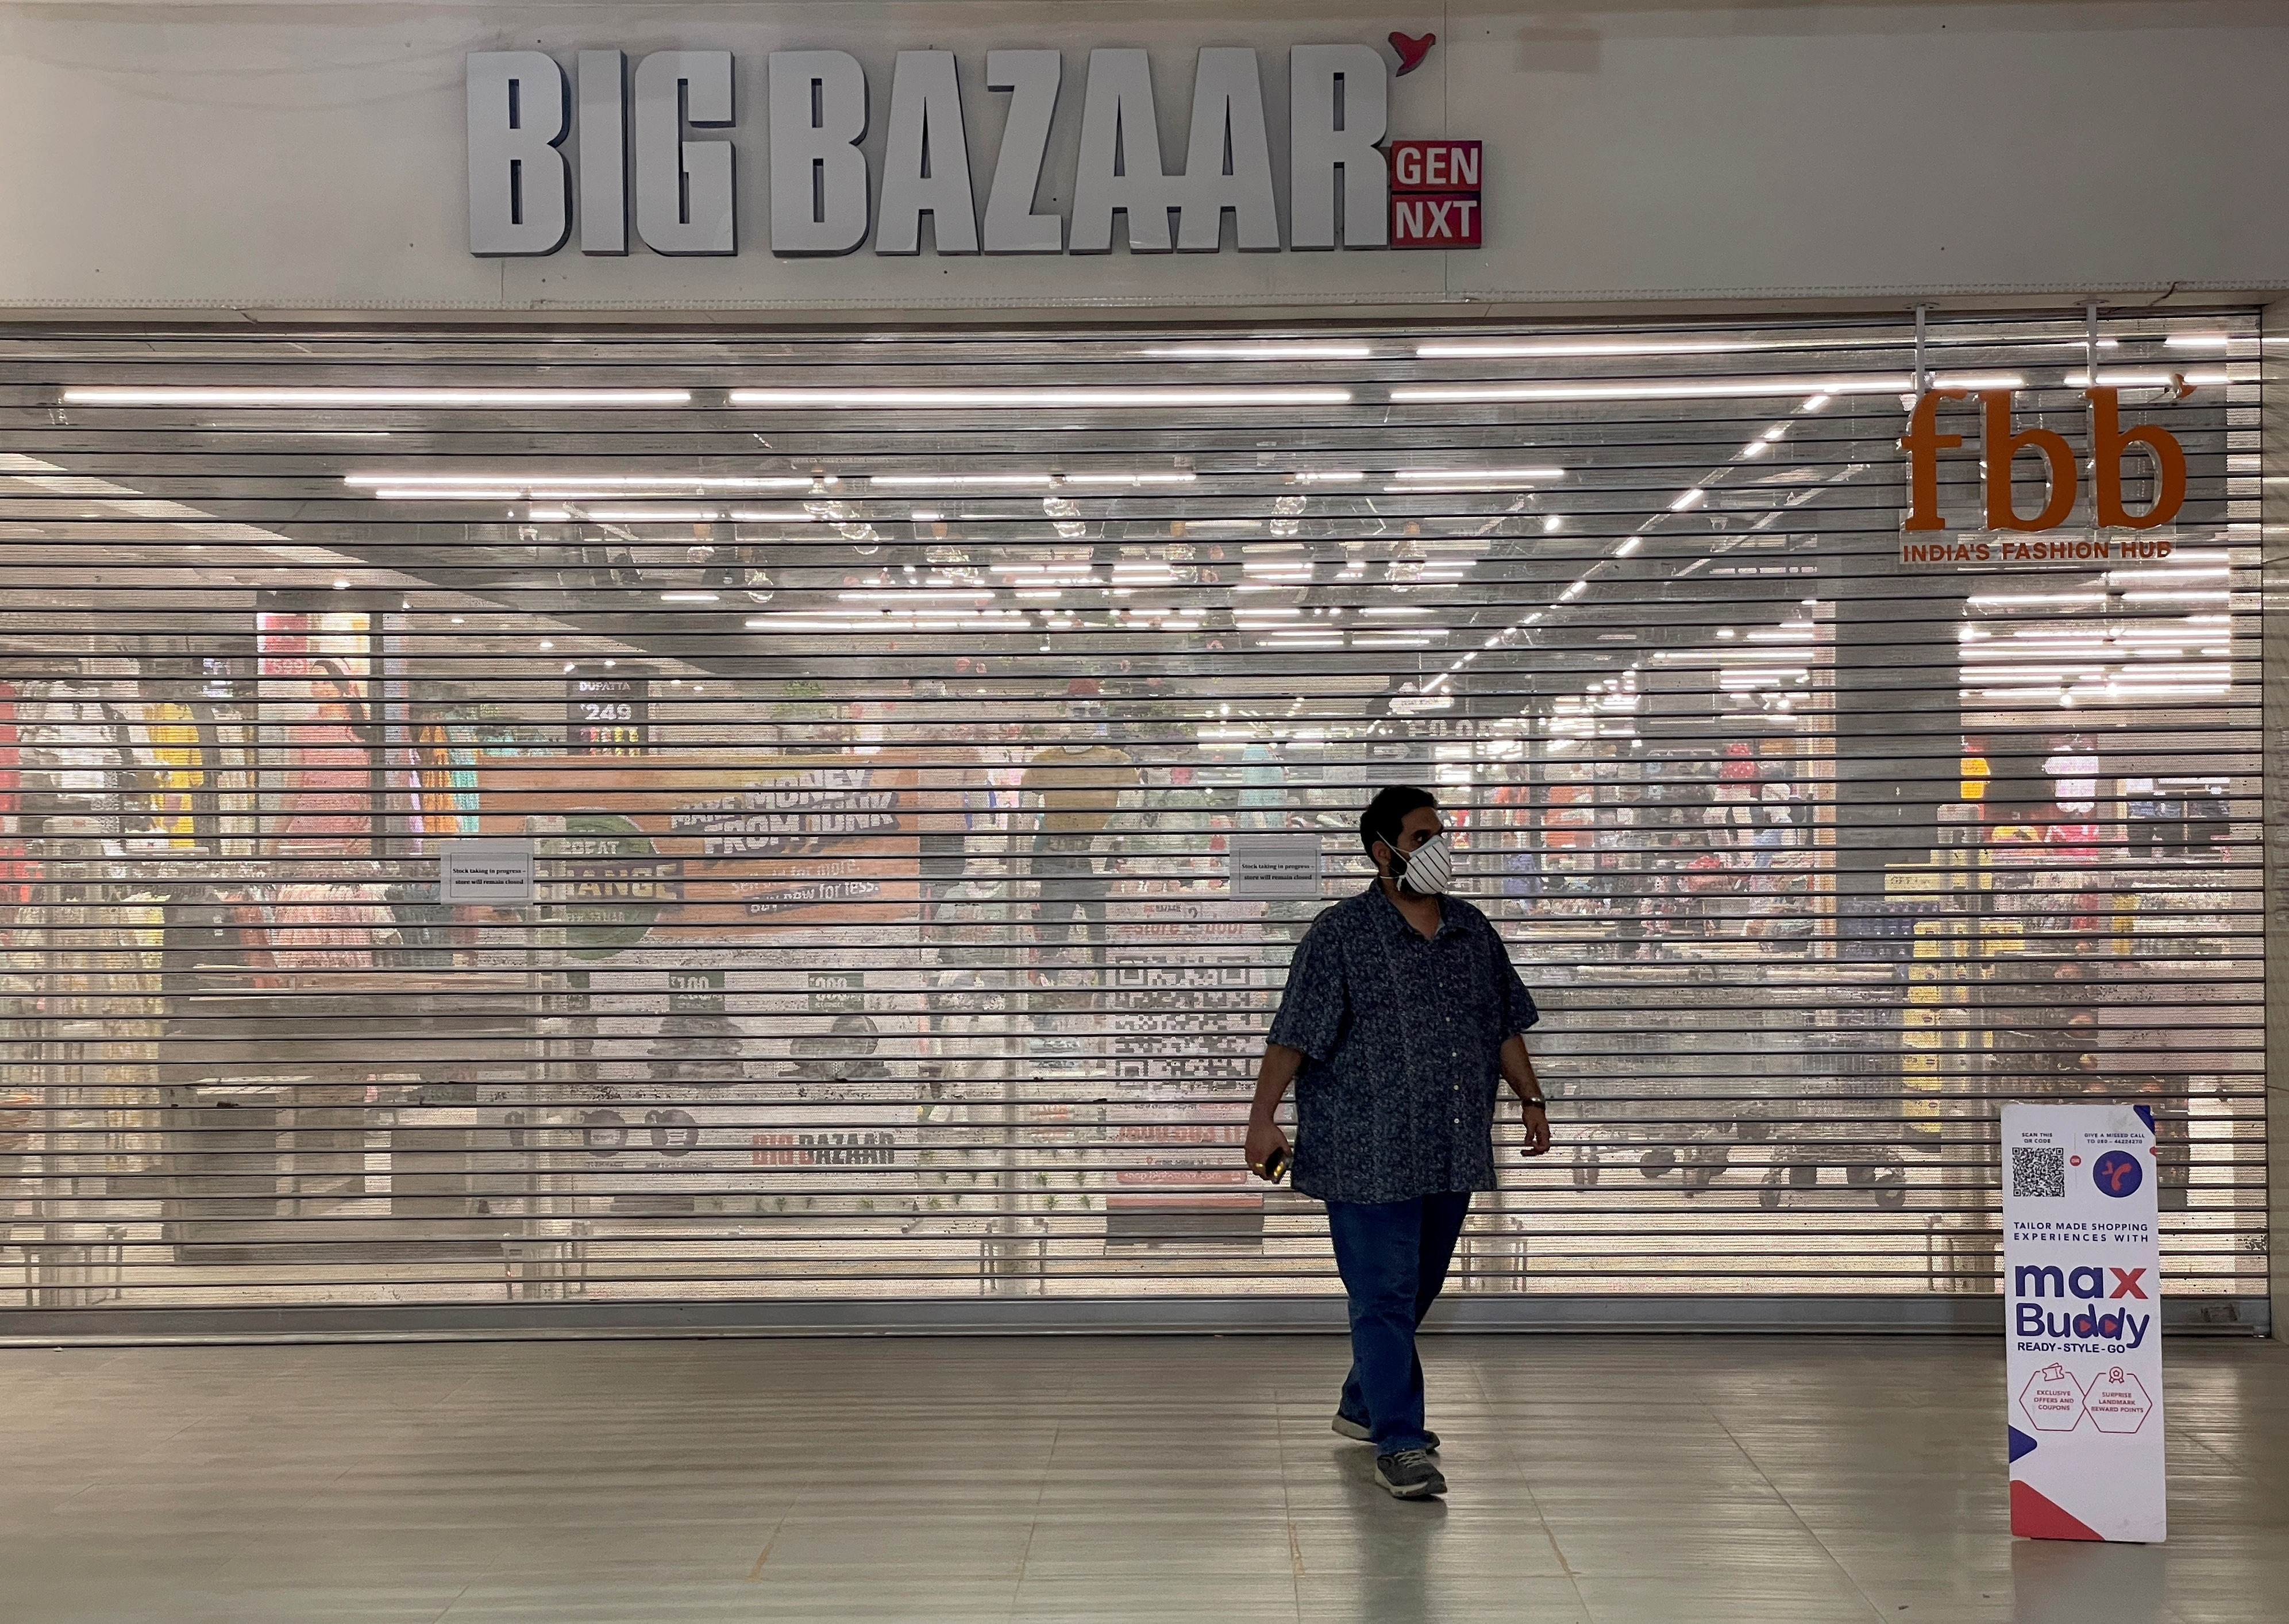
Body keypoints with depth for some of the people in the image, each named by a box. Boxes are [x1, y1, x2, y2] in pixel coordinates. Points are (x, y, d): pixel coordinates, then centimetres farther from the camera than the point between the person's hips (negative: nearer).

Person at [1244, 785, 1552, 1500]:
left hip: (1451, 1153, 7)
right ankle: (1398, 1444, 0)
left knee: (1418, 1290, 16)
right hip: (1368, 1156, -7)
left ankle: (1364, 1405, 35)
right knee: (1384, 1295, -6)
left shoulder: (1473, 931, 10)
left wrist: (1532, 1100, 18)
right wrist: (1263, 1118, -16)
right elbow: (1293, 1035, -11)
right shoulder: (1341, 935, -8)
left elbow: (1506, 1025, 20)